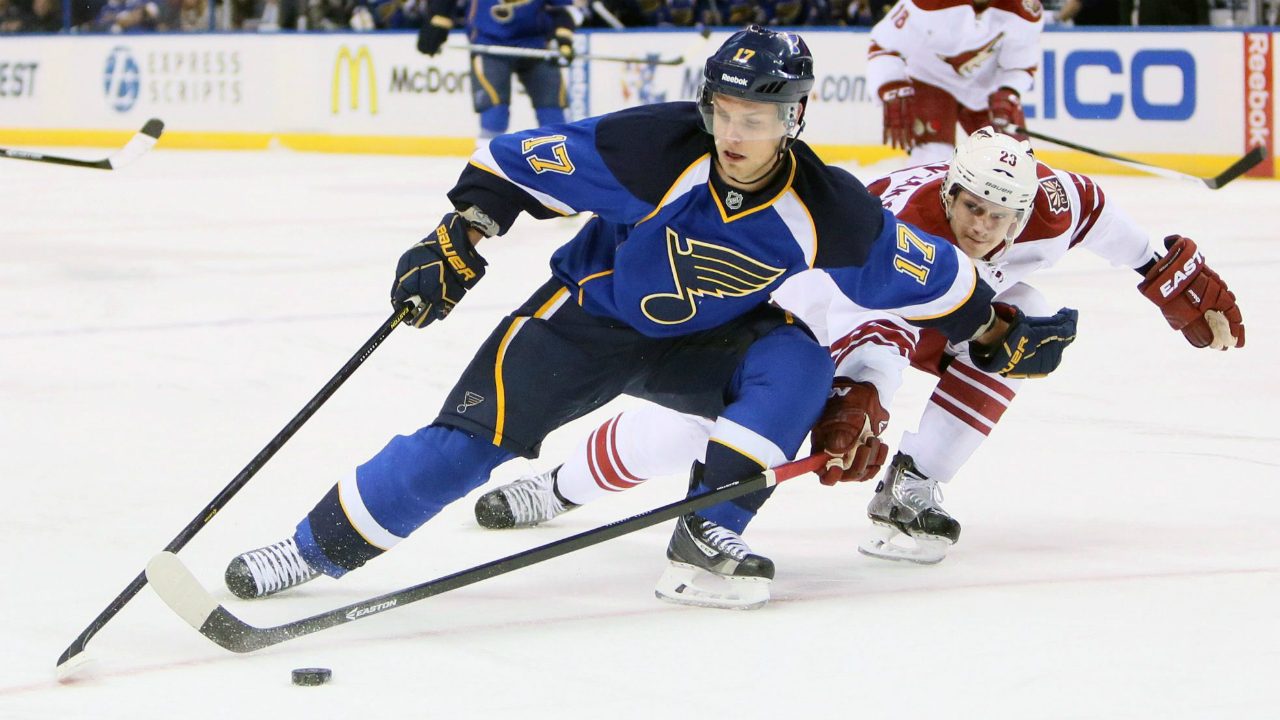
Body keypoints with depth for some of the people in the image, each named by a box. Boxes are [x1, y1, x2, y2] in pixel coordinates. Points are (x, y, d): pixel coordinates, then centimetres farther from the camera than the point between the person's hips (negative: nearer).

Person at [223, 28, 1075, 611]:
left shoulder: (828, 213, -21)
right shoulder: (654, 149, -28)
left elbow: (922, 273, -6)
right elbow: (521, 163, -19)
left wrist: (999, 333, 0)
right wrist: (459, 242, -21)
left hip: (708, 341, 3)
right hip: (591, 314, -3)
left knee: (797, 362, -25)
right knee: (475, 433, -16)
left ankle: (706, 543, -18)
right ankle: (317, 547, -6)